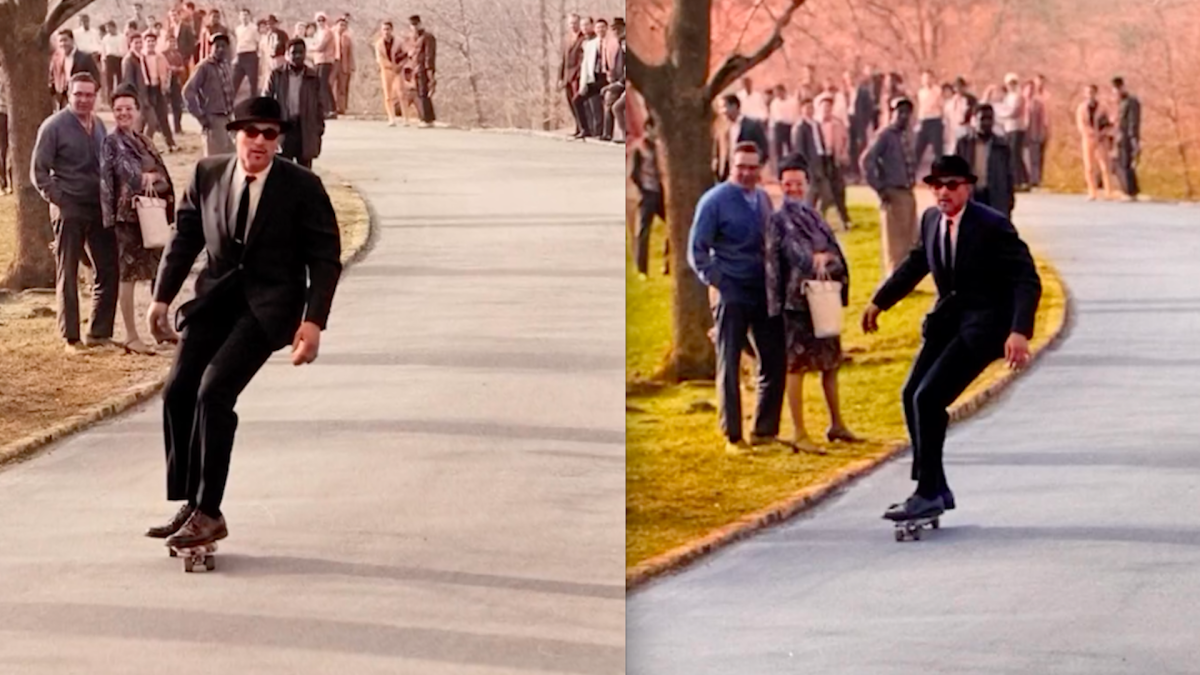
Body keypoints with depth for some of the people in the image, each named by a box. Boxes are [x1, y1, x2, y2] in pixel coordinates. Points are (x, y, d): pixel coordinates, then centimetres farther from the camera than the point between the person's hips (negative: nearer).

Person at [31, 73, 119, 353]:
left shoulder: (98, 125, 9)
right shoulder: (54, 127, -8)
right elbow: (39, 172, -7)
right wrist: (59, 200, -14)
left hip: (99, 207, 6)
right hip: (69, 210, -6)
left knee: (108, 270, 7)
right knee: (67, 275, 1)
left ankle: (99, 333, 17)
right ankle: (71, 338, 7)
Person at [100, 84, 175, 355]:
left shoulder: (145, 141, 14)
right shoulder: (111, 143, -5)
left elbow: (164, 175, 14)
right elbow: (107, 181, -11)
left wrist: (151, 176, -5)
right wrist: (109, 218, -18)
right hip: (128, 216, -7)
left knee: (161, 271, 11)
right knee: (128, 275, -4)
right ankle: (131, 337, -2)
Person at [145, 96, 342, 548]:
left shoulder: (302, 187, -9)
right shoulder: (208, 175, 2)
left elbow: (325, 258, -7)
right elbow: (185, 238, 12)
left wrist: (313, 321, -16)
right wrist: (162, 297, 4)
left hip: (268, 305, -5)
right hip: (218, 296, 5)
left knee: (214, 391, -19)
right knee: (178, 391, -4)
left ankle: (208, 514, -12)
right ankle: (189, 505, 8)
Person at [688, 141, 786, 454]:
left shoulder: (764, 199, 10)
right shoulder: (715, 201, -7)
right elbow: (697, 250, -6)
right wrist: (714, 282, -14)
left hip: (765, 291, 6)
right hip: (732, 295, -6)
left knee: (774, 362, 7)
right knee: (729, 366, 1)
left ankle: (764, 431, 19)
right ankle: (733, 436, 7)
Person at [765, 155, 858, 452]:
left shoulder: (814, 217, 14)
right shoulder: (778, 221, -4)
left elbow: (834, 251, 8)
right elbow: (772, 263, -10)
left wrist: (825, 258, -15)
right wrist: (775, 305, -19)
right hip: (797, 301, -7)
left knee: (830, 362, 14)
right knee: (797, 365, -4)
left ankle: (837, 425, 26)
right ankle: (799, 434, -1)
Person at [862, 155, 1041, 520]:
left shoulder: (993, 226, -19)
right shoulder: (931, 219, 3)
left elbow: (1027, 281, -20)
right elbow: (916, 263, 22)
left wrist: (1020, 332, -33)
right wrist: (880, 301, 28)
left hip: (983, 324, -8)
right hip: (948, 318, 8)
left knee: (928, 398, -17)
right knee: (912, 396, 8)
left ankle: (928, 494, -8)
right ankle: (934, 488, 20)